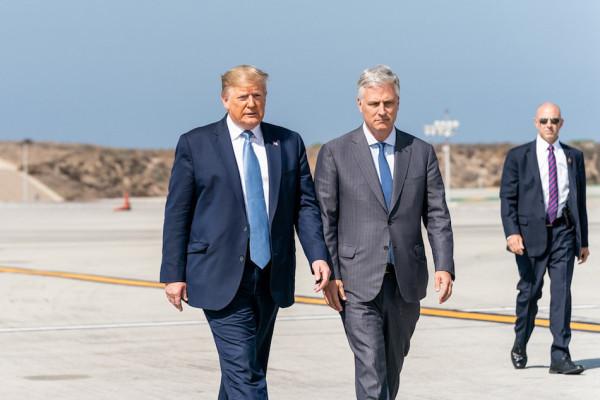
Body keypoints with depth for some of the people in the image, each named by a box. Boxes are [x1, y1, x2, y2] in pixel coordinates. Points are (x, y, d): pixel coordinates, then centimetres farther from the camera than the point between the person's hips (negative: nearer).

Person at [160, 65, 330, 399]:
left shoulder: (289, 144, 9)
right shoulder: (196, 144, 0)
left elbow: (306, 205, 8)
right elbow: (177, 214, 1)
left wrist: (318, 255, -7)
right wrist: (174, 274, -3)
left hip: (271, 278, 4)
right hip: (221, 279, -4)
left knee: (251, 368, 13)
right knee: (245, 373, -11)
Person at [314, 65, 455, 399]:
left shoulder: (422, 153, 8)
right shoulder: (335, 153, 1)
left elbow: (437, 215, 6)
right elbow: (324, 219, 0)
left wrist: (445, 266, -6)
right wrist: (329, 273, -7)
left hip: (407, 281, 3)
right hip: (358, 282, -3)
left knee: (393, 368, 14)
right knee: (371, 371, -11)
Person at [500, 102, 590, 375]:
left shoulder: (574, 157, 12)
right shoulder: (518, 157, 3)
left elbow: (580, 199, 14)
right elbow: (507, 198, -1)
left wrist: (583, 240, 12)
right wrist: (512, 232, -14)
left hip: (563, 232, 2)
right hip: (531, 232, -2)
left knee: (562, 293, -5)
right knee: (529, 291, 5)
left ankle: (560, 357, -5)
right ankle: (520, 346, 27)